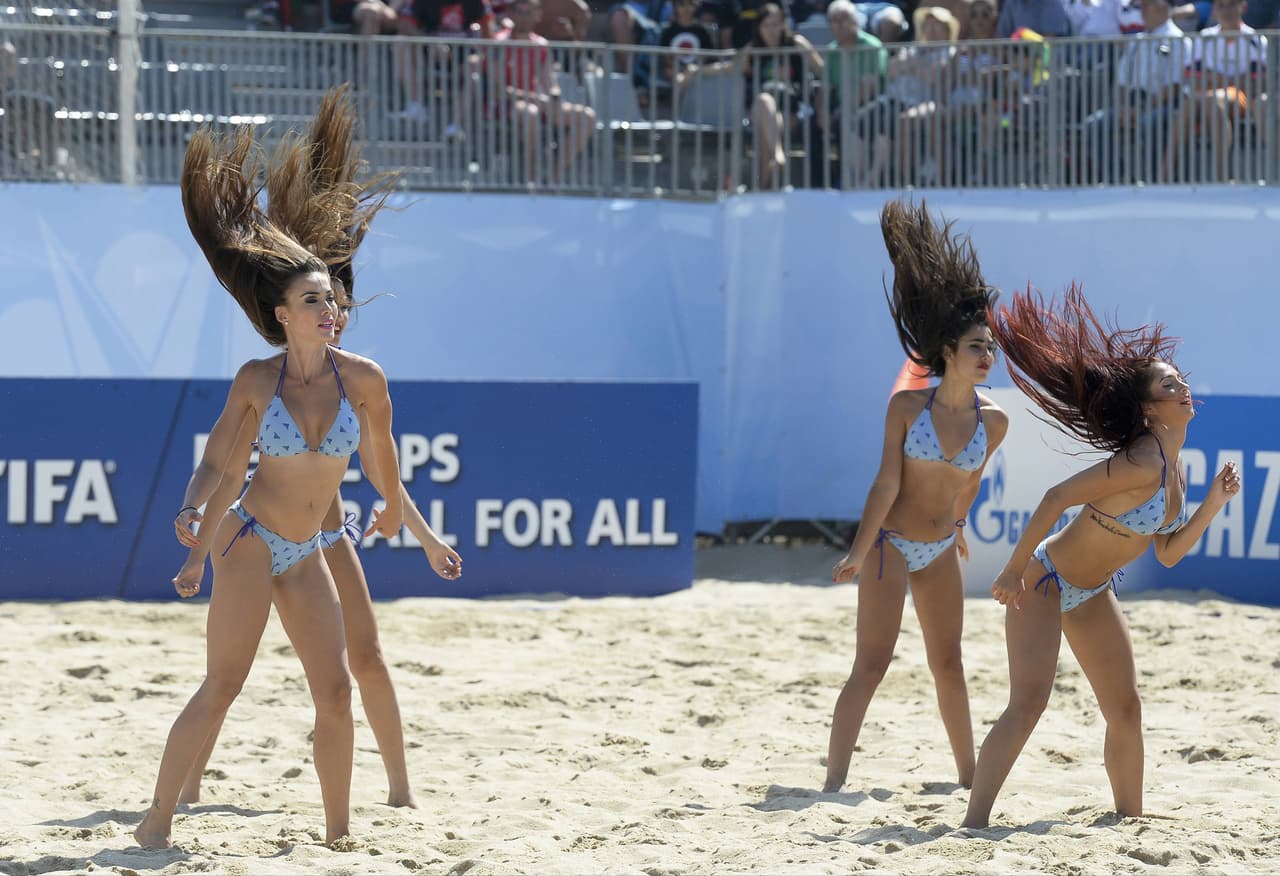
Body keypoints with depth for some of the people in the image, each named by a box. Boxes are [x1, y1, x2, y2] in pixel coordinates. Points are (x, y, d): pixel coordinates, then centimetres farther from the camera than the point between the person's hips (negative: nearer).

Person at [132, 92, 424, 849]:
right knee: (222, 685, -11)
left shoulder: (363, 378, -4)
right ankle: (158, 821, -6)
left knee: (337, 692, -1)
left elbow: (379, 449, 14)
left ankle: (338, 830, 8)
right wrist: (194, 506, -22)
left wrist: (393, 505, 29)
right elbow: (217, 459, -3)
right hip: (250, 539, -4)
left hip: (307, 554, 4)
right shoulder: (257, 381, -9)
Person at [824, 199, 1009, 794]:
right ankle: (834, 780, -11)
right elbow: (887, 482, -17)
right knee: (873, 662, -11)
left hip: (940, 549, 5)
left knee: (948, 663, 13)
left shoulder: (993, 421, -5)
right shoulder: (907, 406, -16)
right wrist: (858, 552, -18)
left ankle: (968, 774, 24)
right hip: (890, 540, -5)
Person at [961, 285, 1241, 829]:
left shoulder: (1174, 468, 2)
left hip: (1092, 594, 9)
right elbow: (1057, 498, -29)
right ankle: (974, 821, -26)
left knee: (1125, 708, 12)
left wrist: (1213, 503, -1)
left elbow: (1168, 552, 10)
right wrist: (1015, 569, -24)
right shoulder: (1142, 463, -26)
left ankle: (1130, 816, 26)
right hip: (1045, 579, -9)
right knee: (1029, 702, -21)